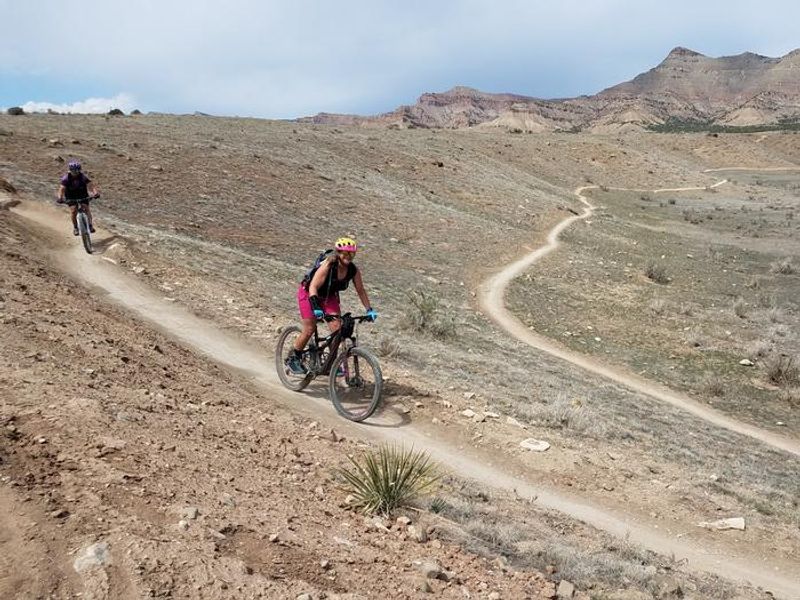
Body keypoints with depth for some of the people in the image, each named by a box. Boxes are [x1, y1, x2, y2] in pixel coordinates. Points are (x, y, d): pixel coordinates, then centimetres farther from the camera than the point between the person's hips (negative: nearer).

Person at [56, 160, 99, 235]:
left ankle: (90, 225, -5)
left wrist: (96, 193, -50)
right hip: (71, 197, -1)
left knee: (86, 208, -18)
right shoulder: (66, 178, -21)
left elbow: (91, 185, -30)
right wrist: (60, 198, -48)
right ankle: (75, 228, -2)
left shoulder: (83, 176, -20)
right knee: (74, 210, -17)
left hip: (83, 195, 1)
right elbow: (62, 189, -30)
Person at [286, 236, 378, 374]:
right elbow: (313, 287, -37)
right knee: (309, 330, -9)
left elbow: (360, 290, -6)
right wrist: (316, 308, -48)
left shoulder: (354, 270, -17)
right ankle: (292, 358, 12)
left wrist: (369, 310, -11)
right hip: (308, 293, -5)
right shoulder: (328, 266, -33)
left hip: (329, 296, 5)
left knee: (337, 328, -11)